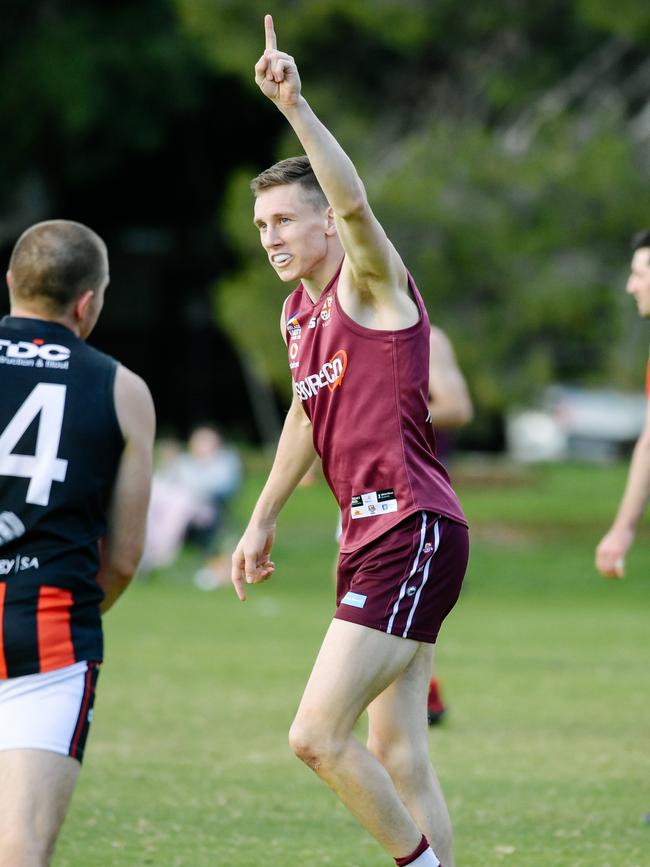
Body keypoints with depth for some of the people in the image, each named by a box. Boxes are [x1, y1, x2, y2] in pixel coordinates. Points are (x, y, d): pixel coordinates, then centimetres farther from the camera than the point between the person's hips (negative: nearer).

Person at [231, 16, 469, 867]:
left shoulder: (371, 282, -8)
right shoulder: (300, 311, 17)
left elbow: (354, 202, -29)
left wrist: (295, 106, -39)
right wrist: (263, 520, 34)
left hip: (413, 531, -9)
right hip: (371, 538, 9)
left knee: (318, 735, -15)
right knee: (395, 753, 8)